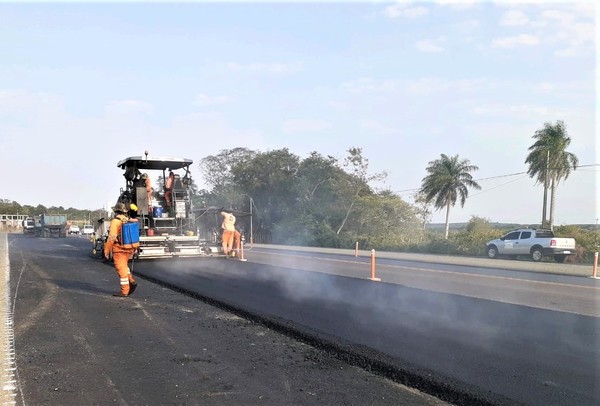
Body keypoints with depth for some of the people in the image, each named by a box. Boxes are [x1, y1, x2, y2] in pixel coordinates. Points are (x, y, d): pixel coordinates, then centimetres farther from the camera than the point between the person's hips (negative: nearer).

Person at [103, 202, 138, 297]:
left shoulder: (115, 221, -14)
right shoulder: (128, 221, 6)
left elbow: (111, 237, -18)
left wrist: (106, 250, -11)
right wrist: (133, 249, 18)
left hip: (119, 249, -7)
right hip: (129, 249, 7)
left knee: (121, 269, -1)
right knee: (123, 266, 24)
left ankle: (124, 291, 1)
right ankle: (131, 281, 10)